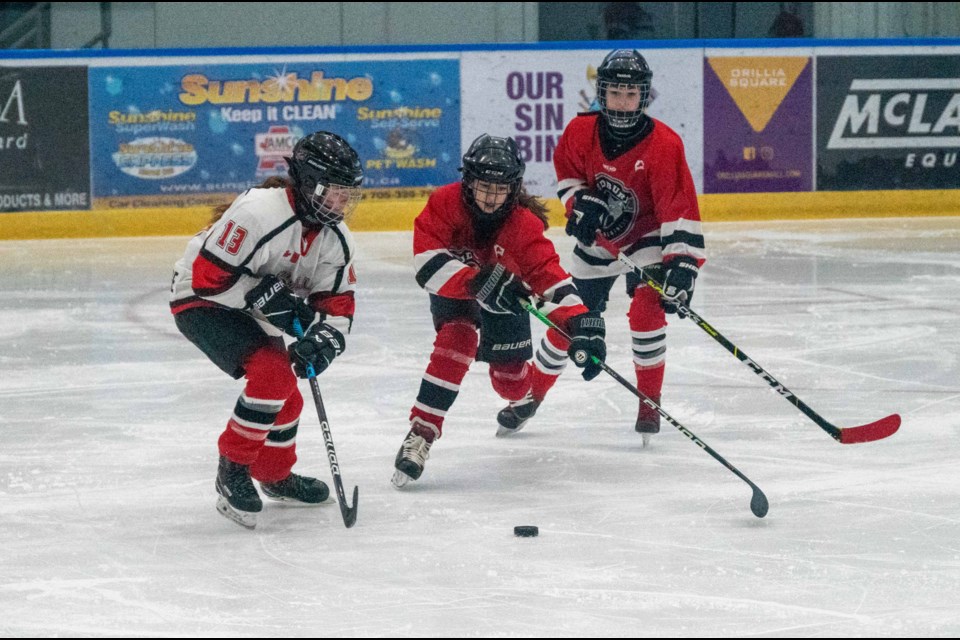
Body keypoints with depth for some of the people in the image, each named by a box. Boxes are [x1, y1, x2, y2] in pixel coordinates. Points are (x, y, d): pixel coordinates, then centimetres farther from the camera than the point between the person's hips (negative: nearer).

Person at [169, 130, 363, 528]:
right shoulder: (257, 213, -32)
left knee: (285, 395, 17)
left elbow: (338, 301, -4)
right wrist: (268, 295, -30)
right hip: (201, 302, -9)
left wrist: (325, 338, -24)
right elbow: (208, 275, -30)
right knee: (274, 373, -25)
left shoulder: (334, 236, -6)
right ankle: (233, 471, -14)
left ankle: (275, 474, 43)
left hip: (251, 312, 9)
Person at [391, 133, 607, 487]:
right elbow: (428, 259, -39)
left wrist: (583, 325, -53)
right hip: (452, 290, -1)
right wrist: (478, 281, -51)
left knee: (508, 373, 7)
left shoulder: (524, 224, -32)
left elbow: (551, 277, -38)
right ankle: (421, 432, -27)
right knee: (456, 340, -29)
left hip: (506, 297, 1)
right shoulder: (445, 203, -31)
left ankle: (524, 397, 49)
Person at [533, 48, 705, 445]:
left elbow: (680, 210, -31)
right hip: (597, 238, 4)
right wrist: (579, 202, -13)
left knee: (646, 310, -23)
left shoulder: (664, 145, -28)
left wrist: (681, 264, -38)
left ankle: (650, 402, -6)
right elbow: (565, 167, 5)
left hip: (646, 238, -4)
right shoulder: (581, 132, -17)